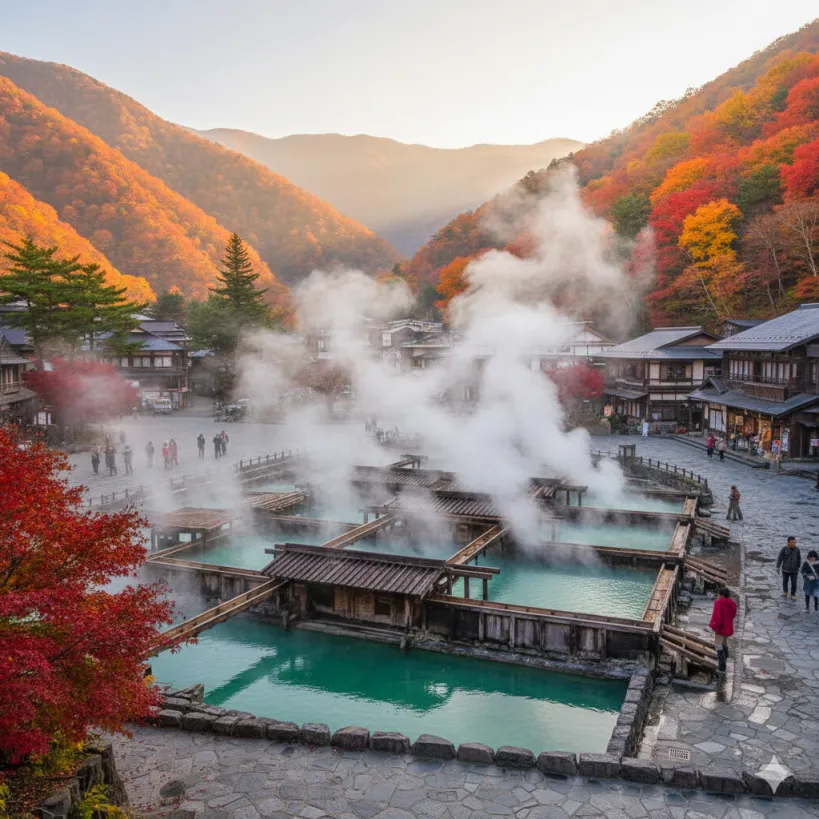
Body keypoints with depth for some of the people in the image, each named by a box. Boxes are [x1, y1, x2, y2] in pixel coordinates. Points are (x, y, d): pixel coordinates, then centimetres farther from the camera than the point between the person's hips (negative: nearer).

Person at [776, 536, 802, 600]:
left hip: (794, 570, 1)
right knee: (785, 581, 16)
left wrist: (798, 568, 13)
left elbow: (799, 559, 6)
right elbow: (780, 558, -9)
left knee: (794, 583, 4)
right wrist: (778, 567, -8)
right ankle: (785, 592, 38)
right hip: (785, 569, -1)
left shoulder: (797, 550, -8)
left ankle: (793, 595, 21)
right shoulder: (784, 549, -15)